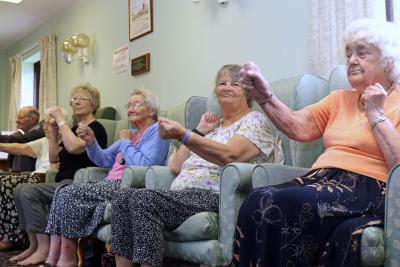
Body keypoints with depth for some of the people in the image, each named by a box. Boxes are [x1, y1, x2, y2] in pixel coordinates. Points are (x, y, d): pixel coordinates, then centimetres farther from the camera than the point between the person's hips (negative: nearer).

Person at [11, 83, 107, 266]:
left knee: (29, 192, -22)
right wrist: (53, 132, 7)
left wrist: (60, 120, -16)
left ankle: (44, 249, -18)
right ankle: (33, 245, -6)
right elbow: (54, 158, 19)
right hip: (64, 184, 9)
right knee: (19, 190, -8)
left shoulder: (96, 128, -6)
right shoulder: (74, 129, 21)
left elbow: (73, 147, -25)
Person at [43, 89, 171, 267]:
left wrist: (125, 142, -5)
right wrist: (91, 143, 6)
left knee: (68, 194, -19)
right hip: (113, 184, 9)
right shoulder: (132, 133, 26)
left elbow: (145, 166, -18)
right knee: (63, 192, -10)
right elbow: (104, 160, 24)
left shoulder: (156, 131, -2)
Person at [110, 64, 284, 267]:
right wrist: (199, 132, 14)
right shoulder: (214, 126, 27)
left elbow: (228, 155, -18)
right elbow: (175, 167, 21)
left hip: (216, 198, -7)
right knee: (125, 197, -16)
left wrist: (182, 135, -28)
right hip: (182, 196, 7)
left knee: (144, 199, -28)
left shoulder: (254, 120, 5)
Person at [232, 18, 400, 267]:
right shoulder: (340, 99, 22)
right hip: (323, 179, 5)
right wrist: (265, 97, -7)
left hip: (369, 188, -5)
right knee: (259, 199, -25)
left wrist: (375, 113, -7)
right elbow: (299, 127, 5)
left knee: (286, 204, -31)